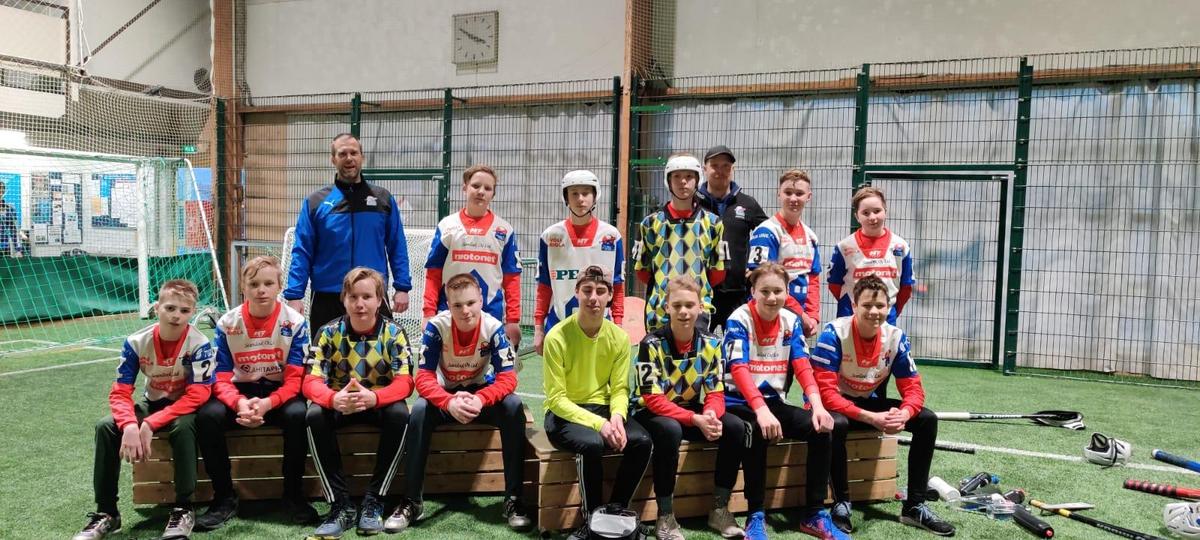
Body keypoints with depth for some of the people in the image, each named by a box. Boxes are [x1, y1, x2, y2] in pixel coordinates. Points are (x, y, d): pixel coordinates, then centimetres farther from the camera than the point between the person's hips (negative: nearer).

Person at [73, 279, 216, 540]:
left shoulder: (199, 343, -24)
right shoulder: (137, 342, -14)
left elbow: (197, 395, -27)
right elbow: (120, 392, -13)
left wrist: (151, 424, -32)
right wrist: (130, 425, -34)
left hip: (184, 407, -4)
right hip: (152, 403, 4)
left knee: (183, 427, -37)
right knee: (106, 427, -19)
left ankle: (183, 509, -23)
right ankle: (106, 512, -7)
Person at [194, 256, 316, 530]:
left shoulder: (295, 322, -11)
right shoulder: (227, 323, -6)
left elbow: (294, 379, -13)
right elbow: (221, 379, -8)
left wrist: (267, 404, -32)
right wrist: (239, 403, -30)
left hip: (280, 392, -2)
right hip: (241, 391, 2)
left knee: (298, 414, -34)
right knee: (207, 415, -28)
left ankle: (293, 494, -13)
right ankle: (224, 497, -10)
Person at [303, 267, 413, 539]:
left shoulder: (393, 333, -11)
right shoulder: (329, 332, -9)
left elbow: (405, 382, -20)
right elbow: (311, 381, -17)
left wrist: (373, 397, -42)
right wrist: (334, 399, -42)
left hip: (380, 404, -1)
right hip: (339, 404, 1)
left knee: (400, 414, -33)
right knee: (315, 416, -31)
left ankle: (374, 500, -20)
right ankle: (340, 504, -22)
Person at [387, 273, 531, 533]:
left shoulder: (493, 328, -21)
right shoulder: (436, 326, -21)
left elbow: (507, 378, -22)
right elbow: (423, 377, -23)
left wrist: (480, 399, -43)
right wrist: (449, 402, -43)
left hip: (481, 392, 0)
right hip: (445, 394, 0)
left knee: (513, 407, -29)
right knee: (419, 410, -32)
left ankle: (513, 499, -22)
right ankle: (411, 502, -21)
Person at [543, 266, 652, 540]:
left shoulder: (619, 337, -3)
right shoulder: (557, 337, -17)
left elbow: (620, 389, 1)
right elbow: (557, 399, -17)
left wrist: (617, 417, -22)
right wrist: (598, 423, -28)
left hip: (602, 408, 4)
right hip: (563, 413, -4)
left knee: (642, 441, -23)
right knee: (592, 443, -35)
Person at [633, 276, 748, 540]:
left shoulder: (711, 343, -5)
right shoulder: (652, 344, -19)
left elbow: (716, 392, -5)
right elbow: (653, 399, -22)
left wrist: (710, 416, -29)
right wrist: (696, 420, -32)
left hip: (693, 411, 5)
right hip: (654, 414, -5)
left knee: (735, 427, -19)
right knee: (670, 430, -37)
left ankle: (719, 509, -5)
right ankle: (666, 517, -22)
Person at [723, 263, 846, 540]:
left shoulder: (791, 321, 2)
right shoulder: (739, 320, -13)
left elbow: (802, 365, -9)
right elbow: (739, 369, -26)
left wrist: (817, 405, -28)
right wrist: (761, 411, -42)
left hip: (774, 401, 5)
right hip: (739, 403, -5)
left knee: (820, 428, -18)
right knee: (757, 432, -36)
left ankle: (814, 514, -6)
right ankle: (755, 517, -21)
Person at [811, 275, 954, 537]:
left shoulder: (896, 338, -10)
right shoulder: (834, 333, -25)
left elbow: (912, 387, -7)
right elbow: (825, 391, -29)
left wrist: (903, 414, -31)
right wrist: (870, 418, -37)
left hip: (868, 402, 6)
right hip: (835, 403, -5)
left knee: (927, 420, -10)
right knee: (835, 423, -39)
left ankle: (915, 506, -2)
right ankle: (842, 503, -19)